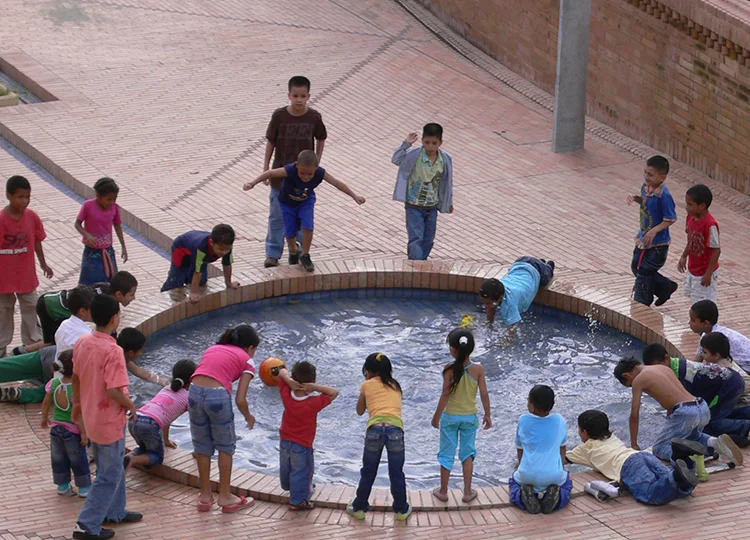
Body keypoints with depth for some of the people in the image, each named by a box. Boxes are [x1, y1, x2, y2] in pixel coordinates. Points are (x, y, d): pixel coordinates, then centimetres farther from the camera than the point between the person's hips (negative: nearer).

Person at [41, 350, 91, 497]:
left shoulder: (54, 384, -7)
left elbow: (46, 403, 5)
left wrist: (44, 418, 23)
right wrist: (84, 432, -17)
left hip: (56, 428, 6)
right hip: (73, 430, -6)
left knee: (58, 459, 18)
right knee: (78, 460, 9)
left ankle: (63, 486, 29)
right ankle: (84, 488, 18)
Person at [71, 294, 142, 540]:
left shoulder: (82, 343, -2)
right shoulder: (112, 351, -26)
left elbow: (75, 378, 10)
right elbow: (114, 391, -29)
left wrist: (77, 404, 25)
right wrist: (130, 405, -11)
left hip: (92, 417, 8)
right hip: (110, 421, -8)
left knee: (112, 467, 25)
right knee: (109, 476, 4)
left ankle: (114, 512, 39)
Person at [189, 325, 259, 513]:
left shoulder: (212, 349, 27)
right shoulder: (246, 360, 13)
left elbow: (199, 375, 17)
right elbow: (240, 400, 4)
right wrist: (248, 417, 23)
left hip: (195, 392, 4)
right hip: (217, 395, -4)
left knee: (202, 446, 19)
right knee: (225, 446, 16)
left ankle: (205, 496, 28)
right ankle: (225, 496, 22)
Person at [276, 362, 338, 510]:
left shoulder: (287, 396, -16)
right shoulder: (313, 403, -29)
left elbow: (282, 372, -6)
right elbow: (334, 392, -24)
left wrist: (288, 380, -28)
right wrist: (315, 387, -33)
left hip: (285, 442, 5)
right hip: (302, 446, -5)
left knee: (286, 468, 28)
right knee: (301, 473, 12)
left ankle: (287, 486, 54)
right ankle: (297, 501, 19)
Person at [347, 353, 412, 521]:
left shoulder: (367, 385, 17)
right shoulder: (395, 386, 24)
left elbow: (360, 411, 29)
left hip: (375, 428, -1)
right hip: (395, 428, 1)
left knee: (368, 472, 13)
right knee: (397, 473, 13)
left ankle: (359, 508, 22)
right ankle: (402, 510, 20)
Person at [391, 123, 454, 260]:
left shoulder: (446, 160, -4)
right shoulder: (414, 155, -14)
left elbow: (447, 182, 7)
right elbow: (396, 159, -19)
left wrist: (449, 203, 15)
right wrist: (406, 144, -27)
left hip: (432, 207, 4)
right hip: (414, 206, -4)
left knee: (428, 241, 13)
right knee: (416, 238, -7)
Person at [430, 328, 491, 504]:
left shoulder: (450, 369, -19)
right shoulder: (478, 369, -12)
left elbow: (445, 395, -15)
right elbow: (484, 394, -7)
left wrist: (436, 416, -4)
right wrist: (487, 415, 6)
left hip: (450, 417, -2)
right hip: (470, 417, 2)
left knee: (447, 453, 12)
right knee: (467, 453, 16)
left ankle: (443, 491, 20)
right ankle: (467, 492, 17)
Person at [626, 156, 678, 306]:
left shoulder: (664, 196, -28)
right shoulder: (646, 186, -4)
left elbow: (671, 219, -21)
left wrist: (655, 230, -31)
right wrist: (636, 198, -4)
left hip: (657, 243, -9)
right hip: (643, 238, 9)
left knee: (644, 273, 3)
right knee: (636, 267, 22)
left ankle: (641, 305, 24)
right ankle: (665, 287, 40)